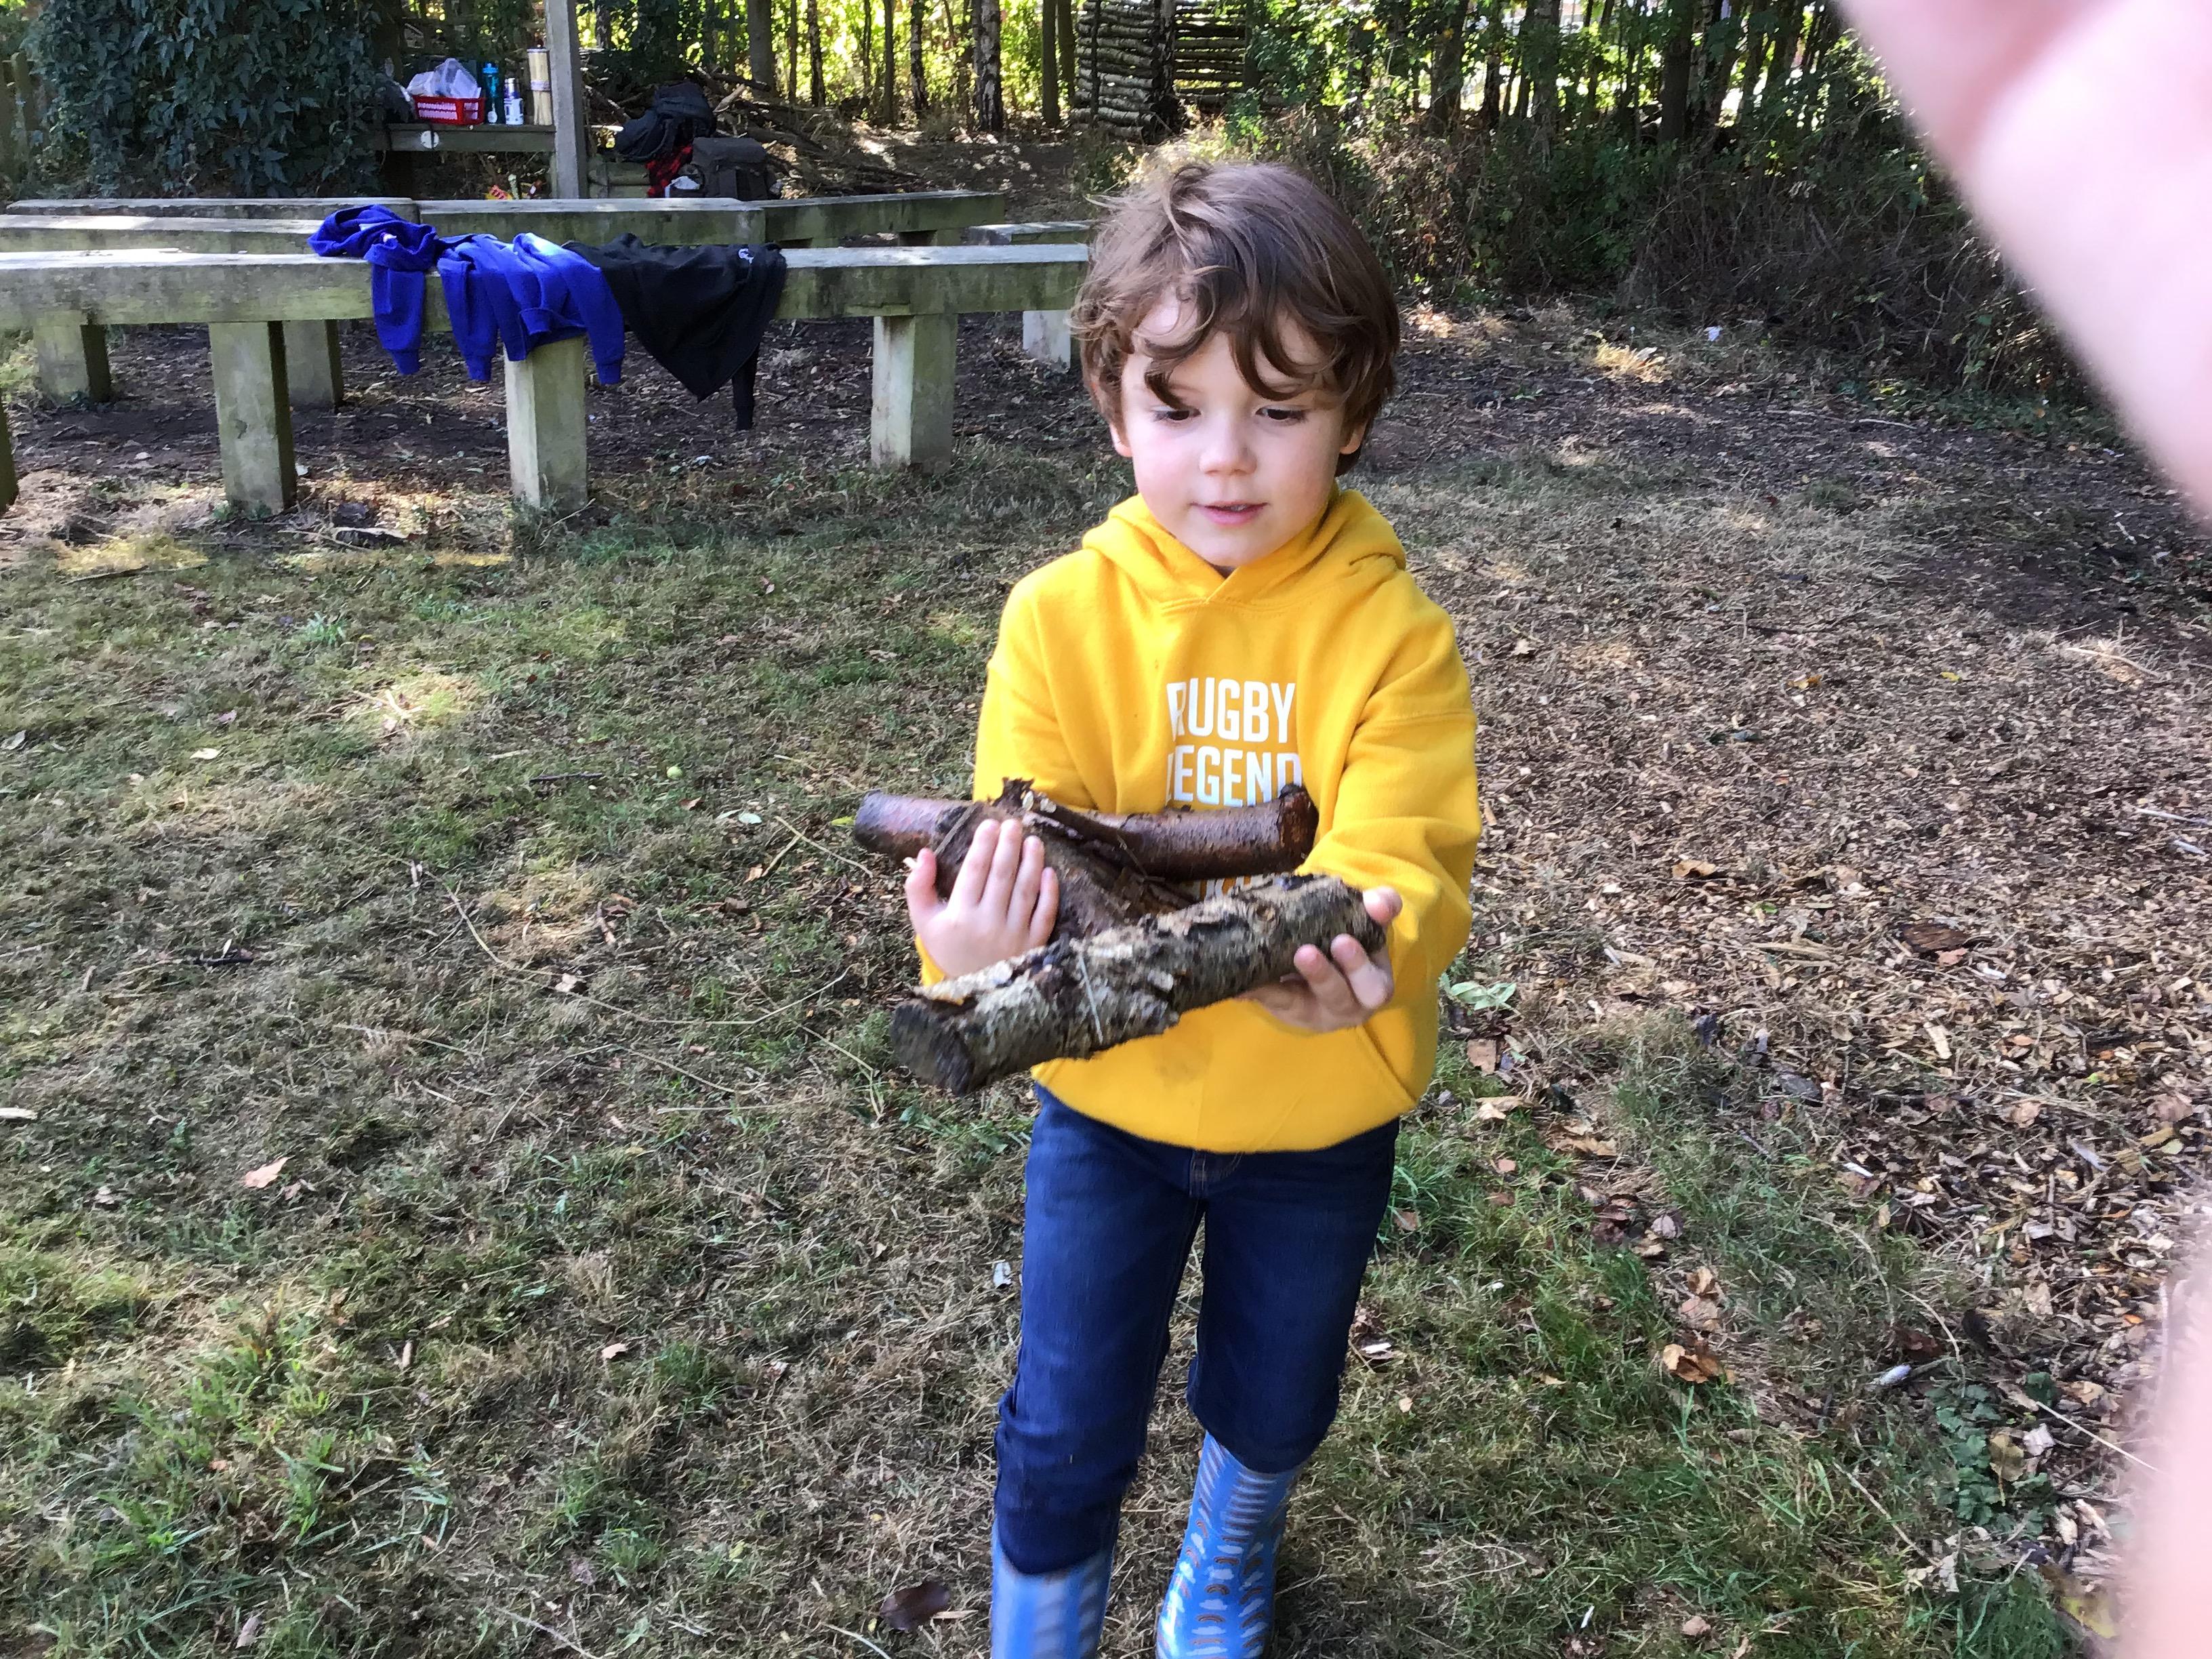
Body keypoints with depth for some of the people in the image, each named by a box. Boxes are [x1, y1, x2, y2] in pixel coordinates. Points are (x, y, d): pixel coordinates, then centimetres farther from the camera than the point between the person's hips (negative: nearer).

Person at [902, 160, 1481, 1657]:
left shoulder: (1394, 634, -15)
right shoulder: (1062, 616, -13)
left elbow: (1403, 855, -23)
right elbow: (1028, 846, -18)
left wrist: (1355, 947, -46)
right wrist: (988, 950, -40)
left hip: (1320, 1110, 1)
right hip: (1111, 1097, 0)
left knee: (1275, 1408, 24)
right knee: (1065, 1438, 11)